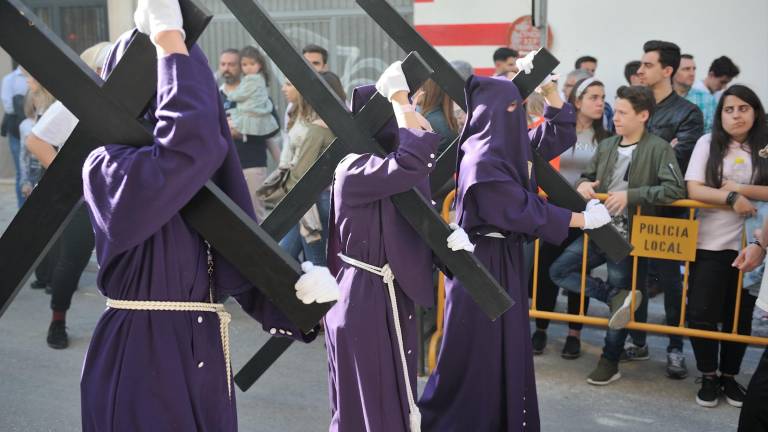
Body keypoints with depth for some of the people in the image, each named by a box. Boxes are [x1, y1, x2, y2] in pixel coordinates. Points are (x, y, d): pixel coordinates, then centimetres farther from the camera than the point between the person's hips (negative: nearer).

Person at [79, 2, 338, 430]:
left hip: (205, 358, 7)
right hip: (141, 365, -7)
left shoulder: (203, 174, 9)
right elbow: (189, 139, -33)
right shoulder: (108, 168, -13)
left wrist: (301, 286, -15)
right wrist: (169, 38, -24)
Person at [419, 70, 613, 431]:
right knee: (477, 352, 1)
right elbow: (522, 210, -20)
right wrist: (582, 219, -12)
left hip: (506, 257, 9)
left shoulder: (512, 145, 5)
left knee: (506, 347, 16)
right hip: (482, 262, -9)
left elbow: (560, 135, 14)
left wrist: (550, 89, 0)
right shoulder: (483, 159, -21)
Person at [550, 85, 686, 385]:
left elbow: (676, 189, -20)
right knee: (559, 271, -2)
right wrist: (582, 183, -5)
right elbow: (587, 176, 20)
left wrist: (631, 194, -25)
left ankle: (610, 362, 18)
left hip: (629, 237, -6)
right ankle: (617, 295, -5)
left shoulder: (658, 149, -9)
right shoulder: (606, 146, 9)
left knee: (620, 296, 2)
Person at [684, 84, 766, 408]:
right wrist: (731, 197, -18)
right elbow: (694, 190, -6)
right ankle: (708, 377, 15)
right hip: (710, 243, -1)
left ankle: (729, 376, 25)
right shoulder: (708, 143, 2)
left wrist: (741, 188, -13)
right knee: (701, 312, -2)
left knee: (740, 315, 9)